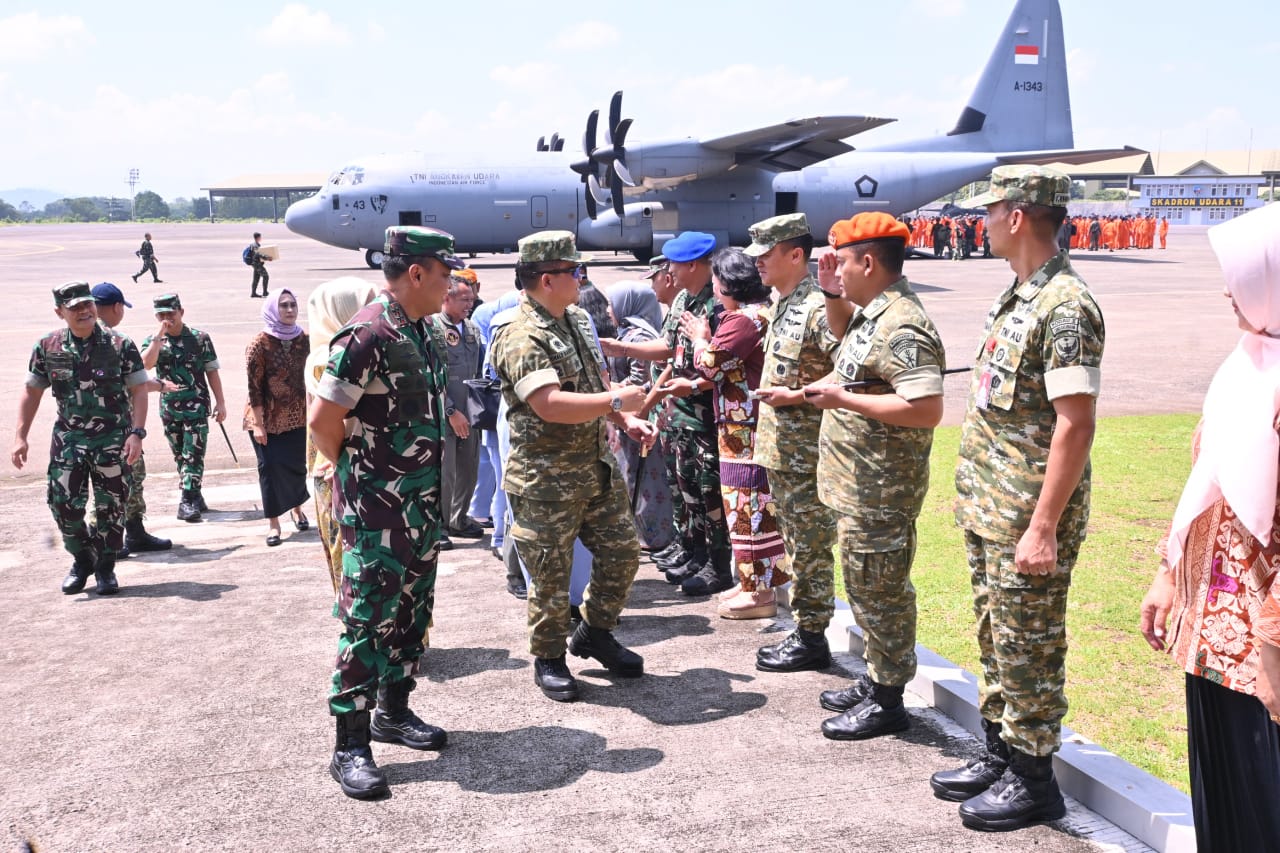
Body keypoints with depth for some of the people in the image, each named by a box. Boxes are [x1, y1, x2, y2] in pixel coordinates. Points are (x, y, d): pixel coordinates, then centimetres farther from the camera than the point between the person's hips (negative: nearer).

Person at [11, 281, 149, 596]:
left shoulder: (120, 345, -5)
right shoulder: (47, 348, 2)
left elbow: (138, 391, -5)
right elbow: (31, 392, 9)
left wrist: (136, 434, -16)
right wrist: (20, 437, 3)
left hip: (113, 439, -2)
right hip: (68, 438, 2)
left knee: (111, 507, 3)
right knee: (64, 504, -1)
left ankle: (105, 567, 21)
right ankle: (82, 560, 23)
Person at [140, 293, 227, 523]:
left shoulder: (200, 338, -1)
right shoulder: (153, 341, 4)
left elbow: (212, 372, 2)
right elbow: (146, 363, -16)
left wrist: (220, 402, -1)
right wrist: (159, 336, -17)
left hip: (196, 406, -3)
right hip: (169, 407, 3)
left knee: (194, 454, -9)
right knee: (180, 456, 11)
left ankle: (188, 501, -9)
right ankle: (194, 497, 24)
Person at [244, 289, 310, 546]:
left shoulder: (303, 339, 0)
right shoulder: (260, 343, -13)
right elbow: (254, 386, -13)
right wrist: (258, 424, -15)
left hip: (298, 416, 4)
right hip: (268, 418, -4)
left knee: (297, 464, 10)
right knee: (271, 467, -2)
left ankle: (297, 508, 35)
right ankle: (273, 522, 8)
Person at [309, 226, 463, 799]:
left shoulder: (421, 332, 9)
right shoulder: (367, 336, -19)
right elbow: (322, 420, -18)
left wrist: (428, 490, 16)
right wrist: (355, 472, -2)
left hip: (422, 505, 9)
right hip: (376, 511, -9)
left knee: (411, 613, 17)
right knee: (367, 622, -4)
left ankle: (394, 712, 32)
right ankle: (351, 747, 4)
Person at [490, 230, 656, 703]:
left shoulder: (577, 319, 10)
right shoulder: (521, 339, -20)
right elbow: (550, 405, -32)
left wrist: (626, 420, 4)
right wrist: (616, 401, -25)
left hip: (597, 467, 8)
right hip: (546, 481, -8)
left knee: (622, 552, 15)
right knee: (551, 575, 4)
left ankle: (595, 632, 35)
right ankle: (549, 660, 23)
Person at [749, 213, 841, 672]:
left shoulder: (817, 308, -17)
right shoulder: (780, 308, 13)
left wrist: (794, 396, -22)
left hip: (806, 456, -10)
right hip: (780, 450, 10)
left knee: (810, 549, 0)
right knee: (795, 546, 16)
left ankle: (812, 640, 10)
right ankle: (802, 630, 25)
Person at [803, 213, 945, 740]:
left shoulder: (901, 328, -23)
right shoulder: (873, 313, 10)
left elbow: (927, 409, -31)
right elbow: (845, 332, 34)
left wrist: (844, 399, -25)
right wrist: (832, 294, 13)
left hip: (880, 493, -10)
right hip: (861, 485, 10)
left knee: (879, 593, 2)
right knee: (868, 590, 20)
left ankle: (887, 702, 15)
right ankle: (875, 681, 34)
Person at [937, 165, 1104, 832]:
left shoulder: (1064, 306, -19)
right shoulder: (1017, 296, 11)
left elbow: (1075, 424, -22)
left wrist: (1044, 527, -23)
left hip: (1027, 516, -9)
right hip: (987, 508, 9)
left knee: (1029, 648, 3)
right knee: (995, 637, 18)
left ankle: (1032, 779, 17)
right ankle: (999, 753, 32)